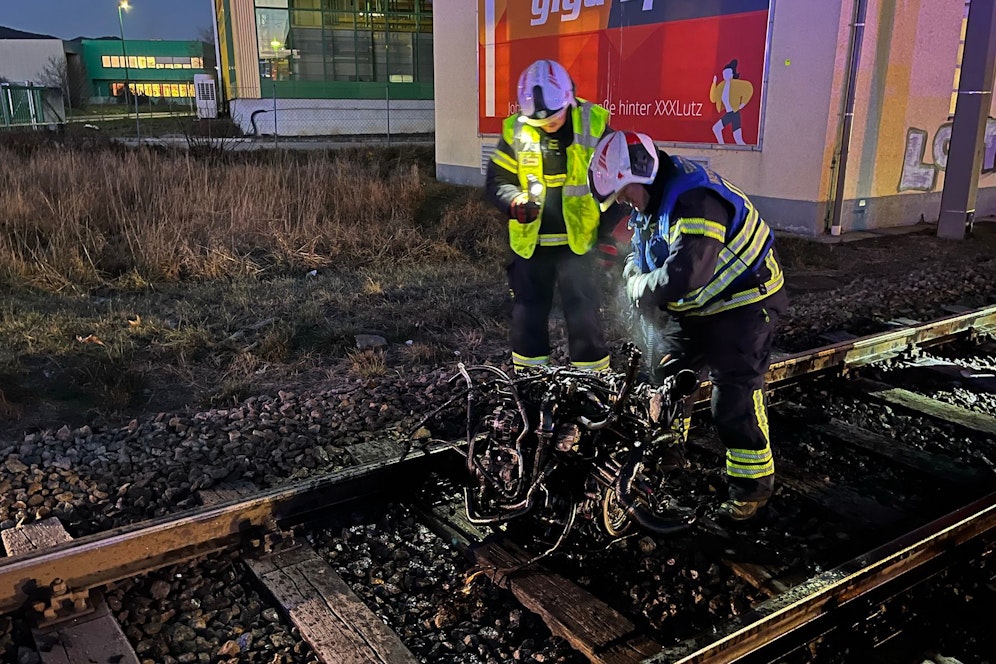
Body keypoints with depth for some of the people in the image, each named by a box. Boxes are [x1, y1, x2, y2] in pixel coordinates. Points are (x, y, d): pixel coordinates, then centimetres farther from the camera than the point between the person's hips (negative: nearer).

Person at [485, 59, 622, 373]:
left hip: (578, 240, -2)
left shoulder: (593, 124, -7)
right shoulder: (516, 130, -4)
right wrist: (515, 202, -19)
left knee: (583, 316, -1)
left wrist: (610, 231, -6)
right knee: (528, 314, 12)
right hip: (530, 241, 3)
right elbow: (496, 181, 2)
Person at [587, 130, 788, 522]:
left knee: (735, 399, -9)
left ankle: (754, 485, 8)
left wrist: (641, 291, -22)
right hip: (698, 309, 10)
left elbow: (682, 275, -40)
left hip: (744, 303, -10)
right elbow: (640, 256, 12)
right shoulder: (650, 201, 3)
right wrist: (636, 278, -11)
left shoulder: (695, 200, -31)